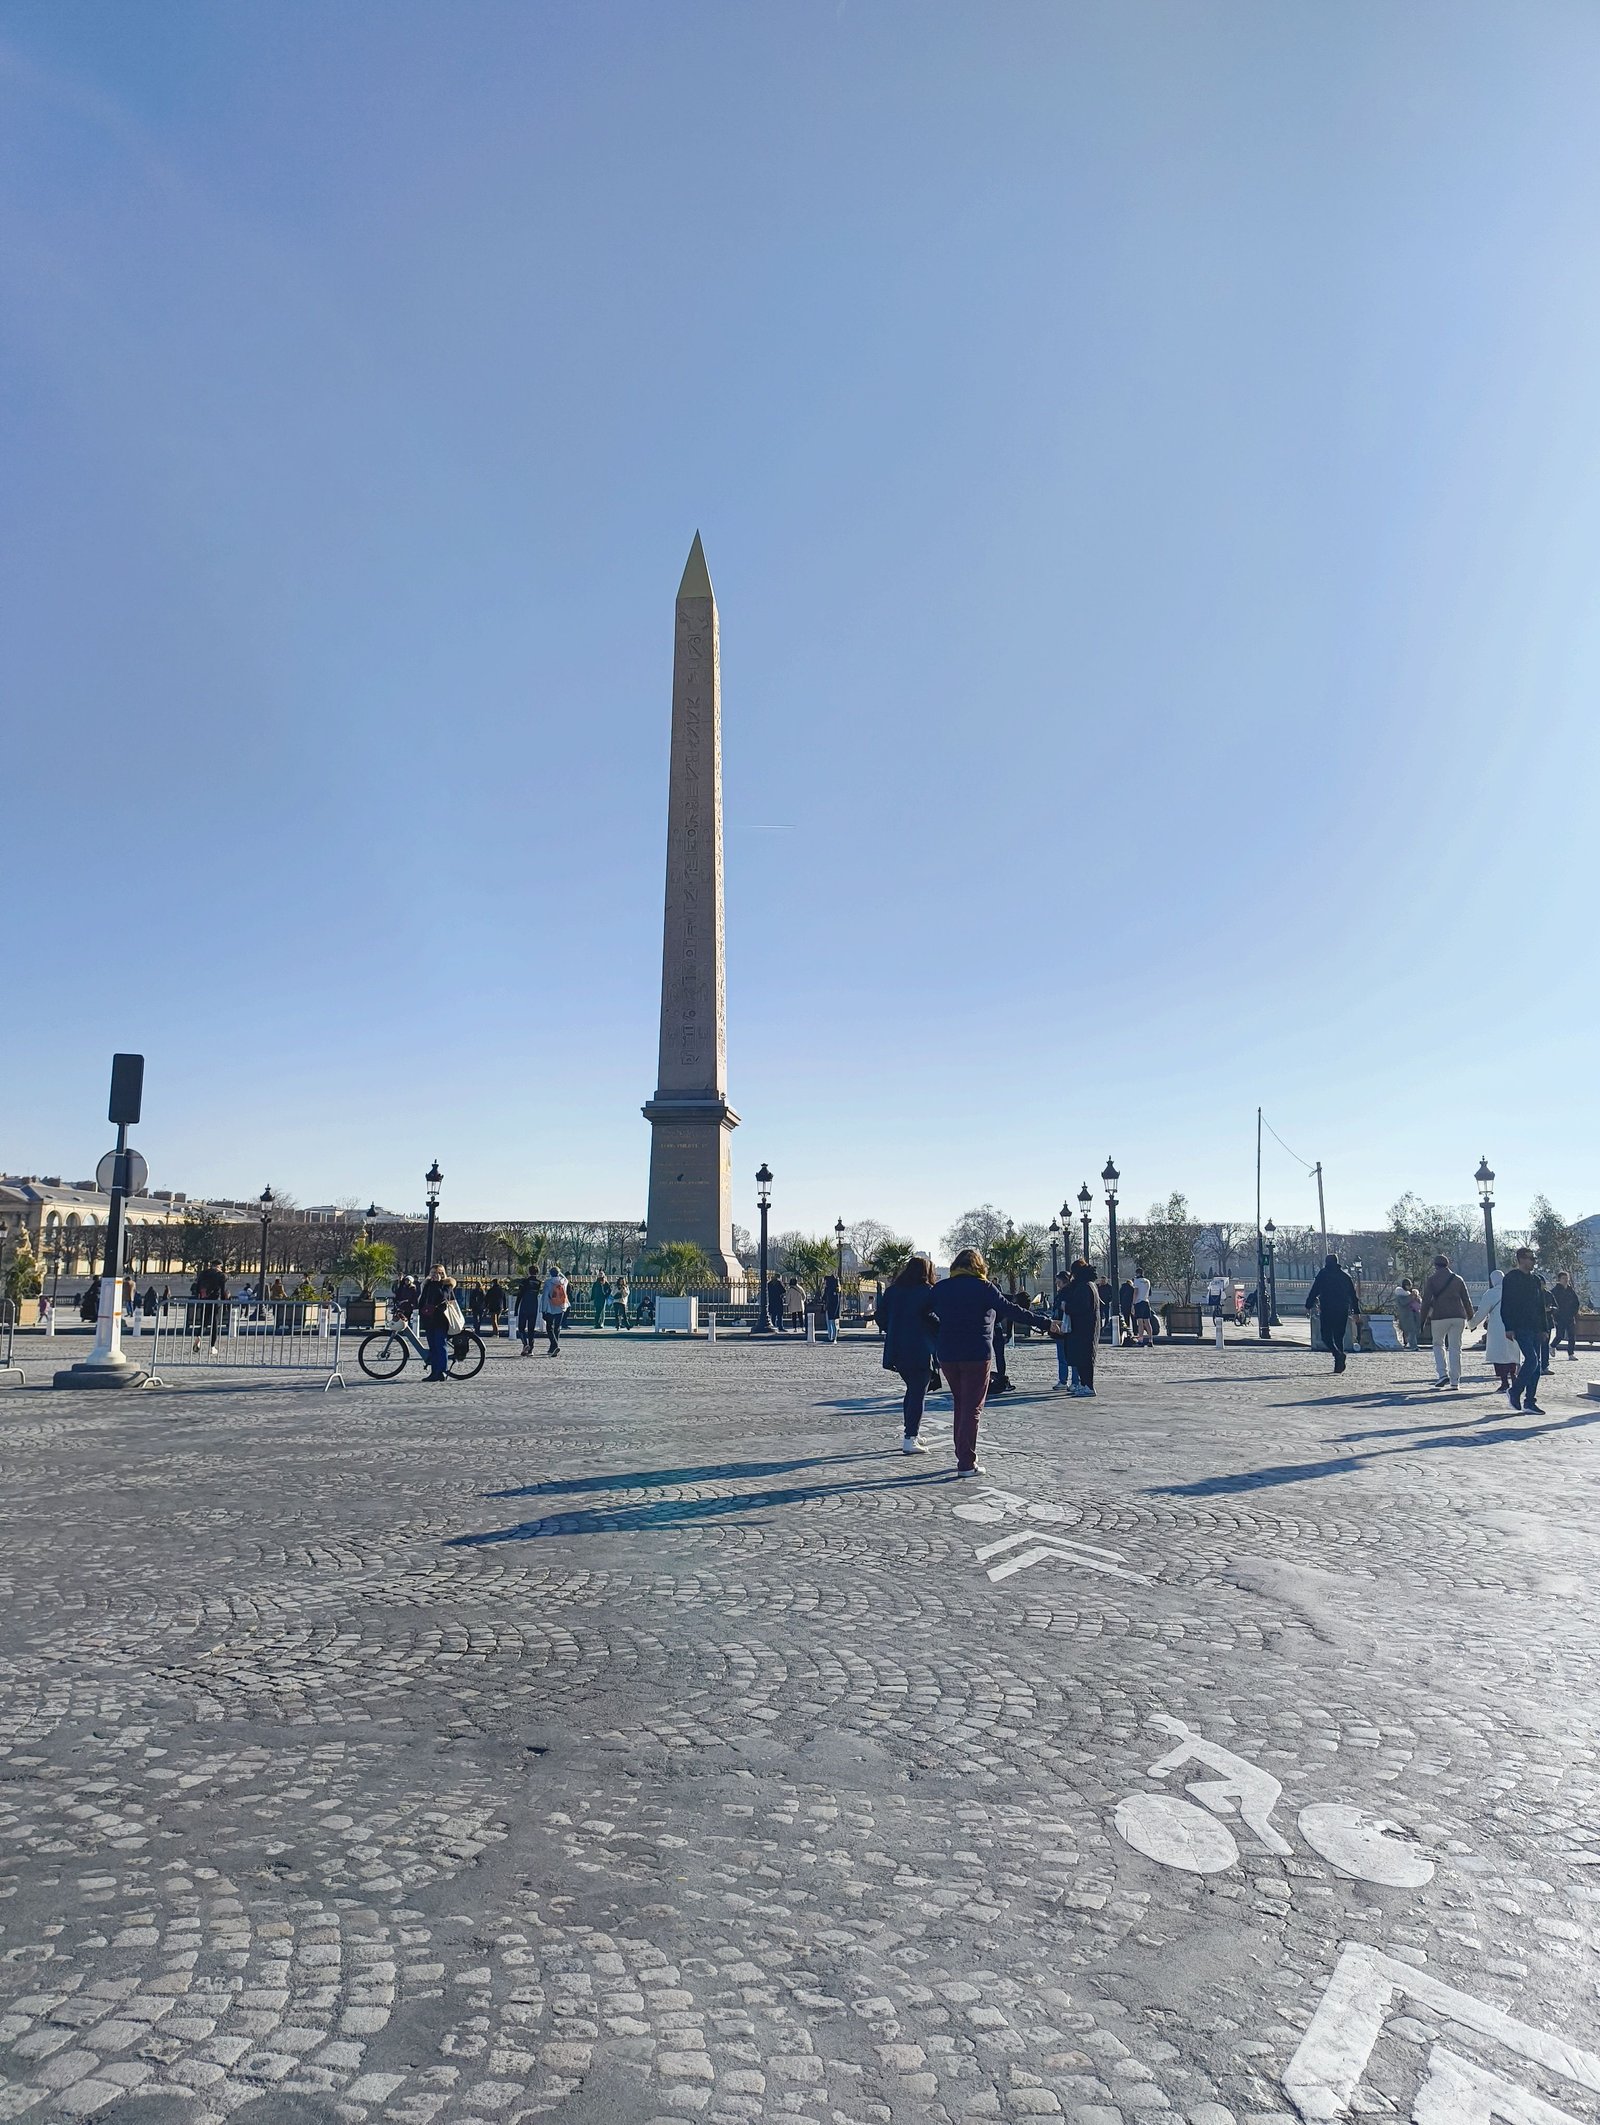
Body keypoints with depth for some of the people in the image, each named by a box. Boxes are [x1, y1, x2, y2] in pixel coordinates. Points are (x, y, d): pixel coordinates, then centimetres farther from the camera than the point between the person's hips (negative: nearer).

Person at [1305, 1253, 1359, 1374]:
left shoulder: (1322, 1275, -1)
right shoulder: (1344, 1276, 11)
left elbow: (1314, 1291, -4)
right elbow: (1353, 1295, 13)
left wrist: (1308, 1306, 2)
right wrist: (1356, 1311, 17)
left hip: (1327, 1310, -4)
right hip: (1343, 1311, 4)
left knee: (1326, 1336, 0)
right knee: (1339, 1337, 11)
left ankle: (1338, 1354, -26)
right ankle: (1338, 1365, 8)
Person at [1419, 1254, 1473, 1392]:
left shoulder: (1431, 1280, 0)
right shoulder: (1457, 1279, 10)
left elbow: (1426, 1301, -4)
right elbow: (1467, 1300, 11)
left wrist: (1423, 1320, 3)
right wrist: (1471, 1318, 21)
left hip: (1439, 1317, -2)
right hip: (1458, 1317, 3)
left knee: (1438, 1344, 15)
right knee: (1455, 1347, 5)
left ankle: (1443, 1374, -1)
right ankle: (1455, 1382, 3)